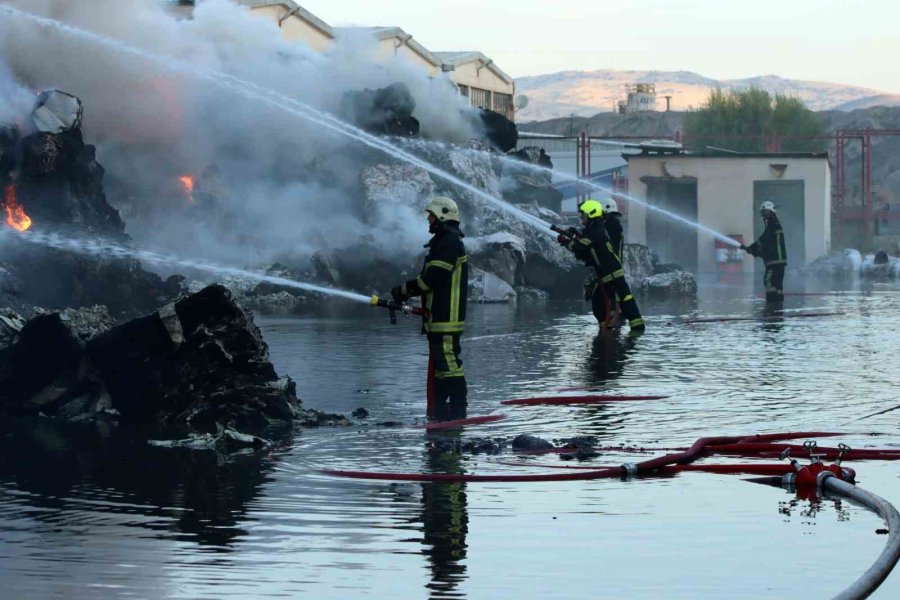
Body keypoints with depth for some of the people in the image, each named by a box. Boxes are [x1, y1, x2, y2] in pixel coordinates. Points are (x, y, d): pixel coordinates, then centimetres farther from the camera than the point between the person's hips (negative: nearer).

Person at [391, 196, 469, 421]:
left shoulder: (449, 242, -13)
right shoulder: (443, 242, 21)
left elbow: (432, 278, -20)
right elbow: (430, 279, 22)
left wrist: (405, 290, -9)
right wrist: (407, 291, 11)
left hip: (446, 317, -11)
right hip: (438, 317, 11)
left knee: (448, 360, -12)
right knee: (438, 362, 14)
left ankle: (458, 411, -13)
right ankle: (438, 411, 18)